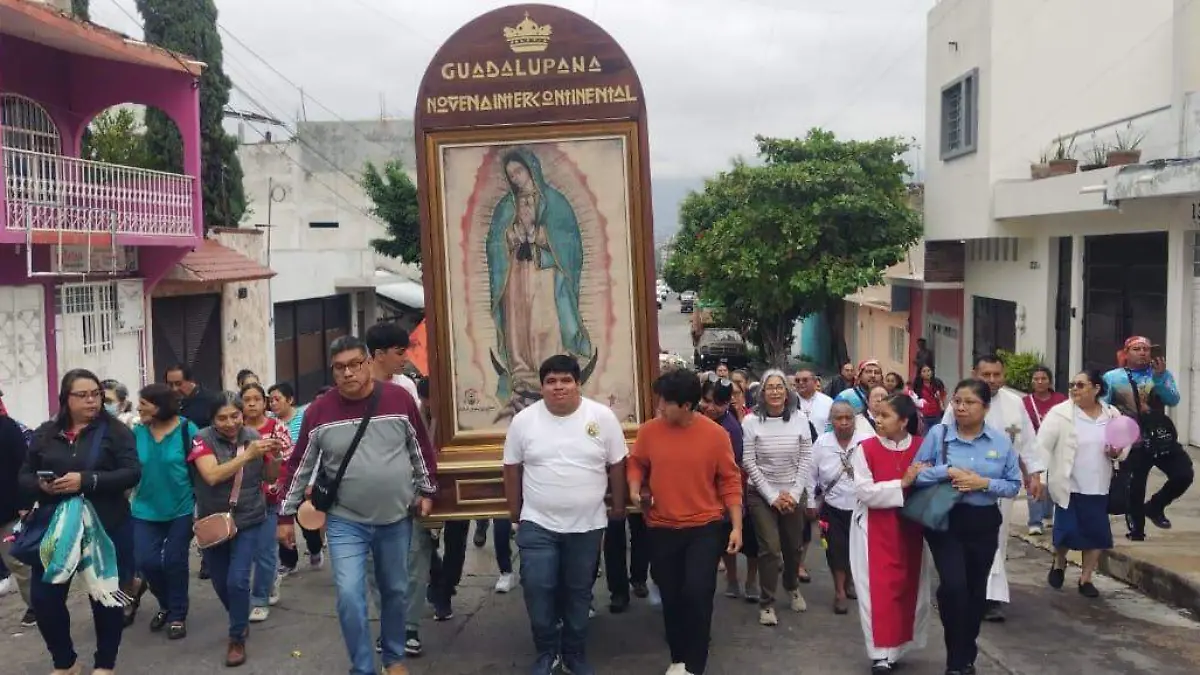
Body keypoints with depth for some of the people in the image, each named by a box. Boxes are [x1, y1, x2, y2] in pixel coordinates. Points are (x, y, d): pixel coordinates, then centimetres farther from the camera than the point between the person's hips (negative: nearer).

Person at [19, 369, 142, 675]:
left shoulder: (114, 431, -4)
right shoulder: (45, 433, 7)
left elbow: (132, 473, -12)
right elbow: (24, 477, 9)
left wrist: (86, 480, -23)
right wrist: (41, 485, -14)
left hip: (105, 527, -3)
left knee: (105, 595, 7)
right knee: (43, 596, 3)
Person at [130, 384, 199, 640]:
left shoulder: (187, 430, -12)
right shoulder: (137, 432, -3)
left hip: (181, 510, -3)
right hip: (146, 510, 3)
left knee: (175, 562, 3)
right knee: (146, 562, -1)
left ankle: (178, 615, 21)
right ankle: (166, 604, 27)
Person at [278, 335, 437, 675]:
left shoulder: (400, 399, -8)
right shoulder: (319, 411, -9)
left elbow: (421, 449, 5)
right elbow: (299, 466, 1)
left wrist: (426, 491, 8)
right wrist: (286, 515, 4)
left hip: (396, 519, 1)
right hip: (345, 522, -1)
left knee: (395, 591, 14)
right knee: (349, 596, -10)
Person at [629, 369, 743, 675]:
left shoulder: (716, 434, -10)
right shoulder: (649, 431, -5)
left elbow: (730, 481, -3)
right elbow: (636, 464, 11)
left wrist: (736, 526, -5)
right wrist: (635, 488, -9)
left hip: (705, 527, -2)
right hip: (662, 529, 2)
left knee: (697, 593, -11)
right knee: (671, 597, 11)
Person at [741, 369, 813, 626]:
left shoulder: (800, 420, -4)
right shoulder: (751, 421, -10)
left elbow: (806, 460, -2)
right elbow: (749, 463, -10)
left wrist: (794, 494, -9)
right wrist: (772, 496, -12)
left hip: (793, 493, 3)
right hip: (762, 494, -2)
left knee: (793, 546, 15)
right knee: (770, 549, -7)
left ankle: (793, 588, 41)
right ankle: (766, 603, 9)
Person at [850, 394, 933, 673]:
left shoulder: (921, 447, -2)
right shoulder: (866, 448, -9)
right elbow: (864, 492, -17)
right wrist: (902, 483, -22)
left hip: (909, 528, 3)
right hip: (876, 528, -3)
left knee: (908, 586, 9)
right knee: (880, 589, -2)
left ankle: (897, 647, 24)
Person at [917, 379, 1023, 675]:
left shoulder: (1002, 441, -1)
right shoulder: (937, 434, -6)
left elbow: (1014, 485, 1)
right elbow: (916, 474, -6)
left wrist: (984, 483, -16)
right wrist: (948, 471, -20)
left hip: (983, 523, 3)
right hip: (945, 520, -3)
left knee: (976, 590, 15)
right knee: (953, 586, -17)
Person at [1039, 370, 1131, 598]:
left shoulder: (1112, 415, 3)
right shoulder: (1060, 413, -9)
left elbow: (1125, 445, 13)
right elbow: (1042, 446, -10)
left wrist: (1117, 453, -10)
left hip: (1098, 487, 3)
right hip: (1069, 486, -3)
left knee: (1096, 533, 5)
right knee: (1066, 531, -2)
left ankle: (1085, 578, 23)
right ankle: (1059, 563, 30)